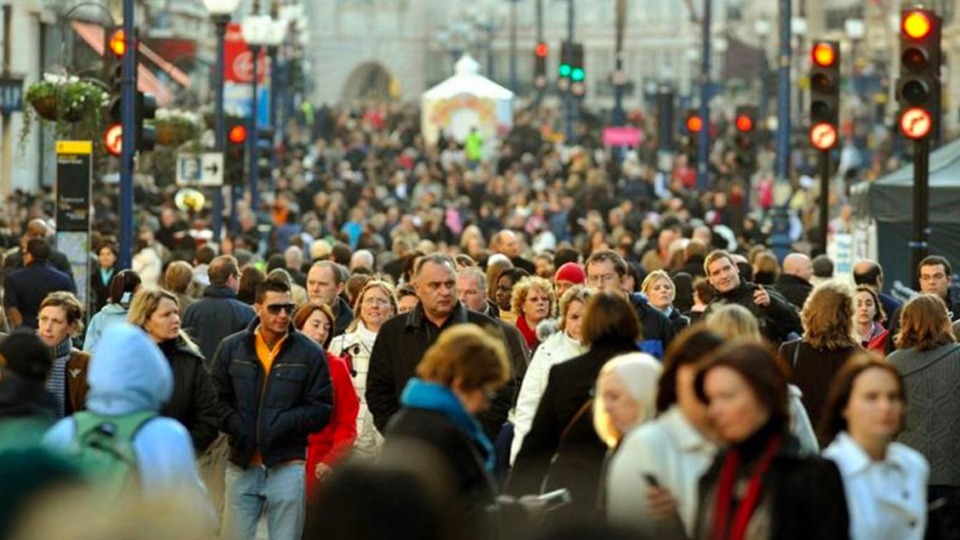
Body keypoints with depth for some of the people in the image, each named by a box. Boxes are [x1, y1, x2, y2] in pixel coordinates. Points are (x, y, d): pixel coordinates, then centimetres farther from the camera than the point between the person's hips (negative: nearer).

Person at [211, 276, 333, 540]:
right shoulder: (231, 348, 5)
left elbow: (322, 407, 1)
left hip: (287, 465, -1)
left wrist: (286, 424, -12)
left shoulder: (309, 353, 1)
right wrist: (234, 424, -10)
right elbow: (217, 398, 8)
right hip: (242, 465, 1)